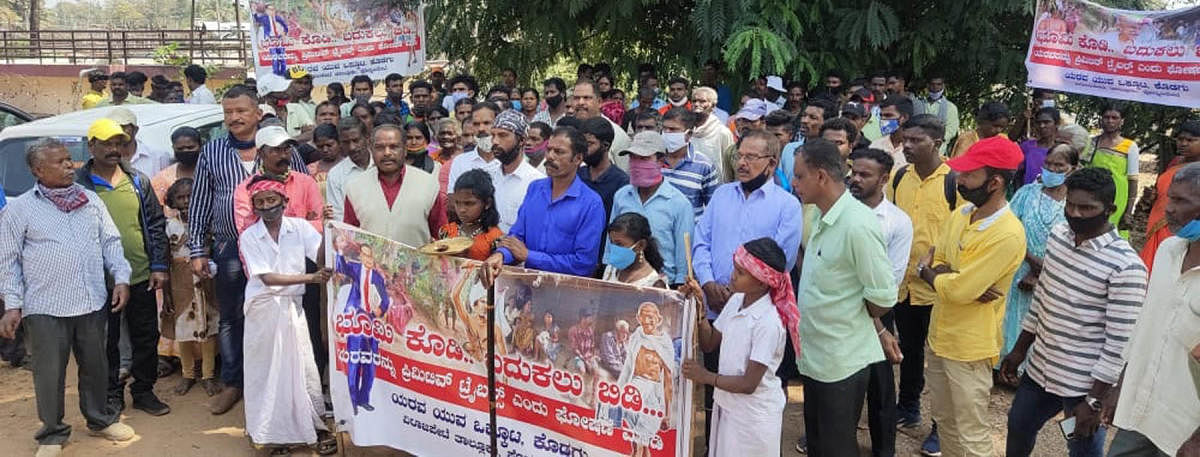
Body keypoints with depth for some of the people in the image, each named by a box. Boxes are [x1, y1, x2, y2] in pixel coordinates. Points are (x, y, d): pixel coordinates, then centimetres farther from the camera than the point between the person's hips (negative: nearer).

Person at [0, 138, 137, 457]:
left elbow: (111, 241, 12)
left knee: (96, 365, 14)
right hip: (45, 308, -3)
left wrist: (121, 278, 0)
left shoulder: (91, 200, 8)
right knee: (49, 371, 4)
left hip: (93, 302, 3)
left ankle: (100, 419, 31)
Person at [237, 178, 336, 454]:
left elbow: (321, 255, -13)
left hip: (292, 307, 1)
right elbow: (267, 278, -13)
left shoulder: (299, 227, -1)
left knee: (303, 367, -1)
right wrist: (310, 278, -21)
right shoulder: (249, 237, -4)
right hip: (263, 310, 0)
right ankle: (276, 434, 17)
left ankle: (317, 427, 10)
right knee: (268, 370, 5)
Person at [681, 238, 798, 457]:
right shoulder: (736, 301, -4)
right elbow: (709, 344, 5)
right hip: (727, 405, 7)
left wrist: (706, 376, -15)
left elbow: (749, 384, -23)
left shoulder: (768, 323, -26)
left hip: (754, 415, -7)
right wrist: (699, 308, -8)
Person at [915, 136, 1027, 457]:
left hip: (970, 346, -8)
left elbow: (959, 290, -26)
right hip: (940, 334, 8)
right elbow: (936, 264, 5)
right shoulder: (960, 215, 2)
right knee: (944, 420, 22)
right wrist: (951, 277, -17)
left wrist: (928, 272, -6)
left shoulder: (1007, 234, -24)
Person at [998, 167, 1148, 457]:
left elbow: (1119, 343, -20)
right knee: (1018, 428, 23)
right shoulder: (1058, 235, -1)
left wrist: (1094, 401, -18)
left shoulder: (1126, 267, -22)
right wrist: (1019, 351, 15)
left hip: (1083, 384, -7)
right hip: (1039, 368, 7)